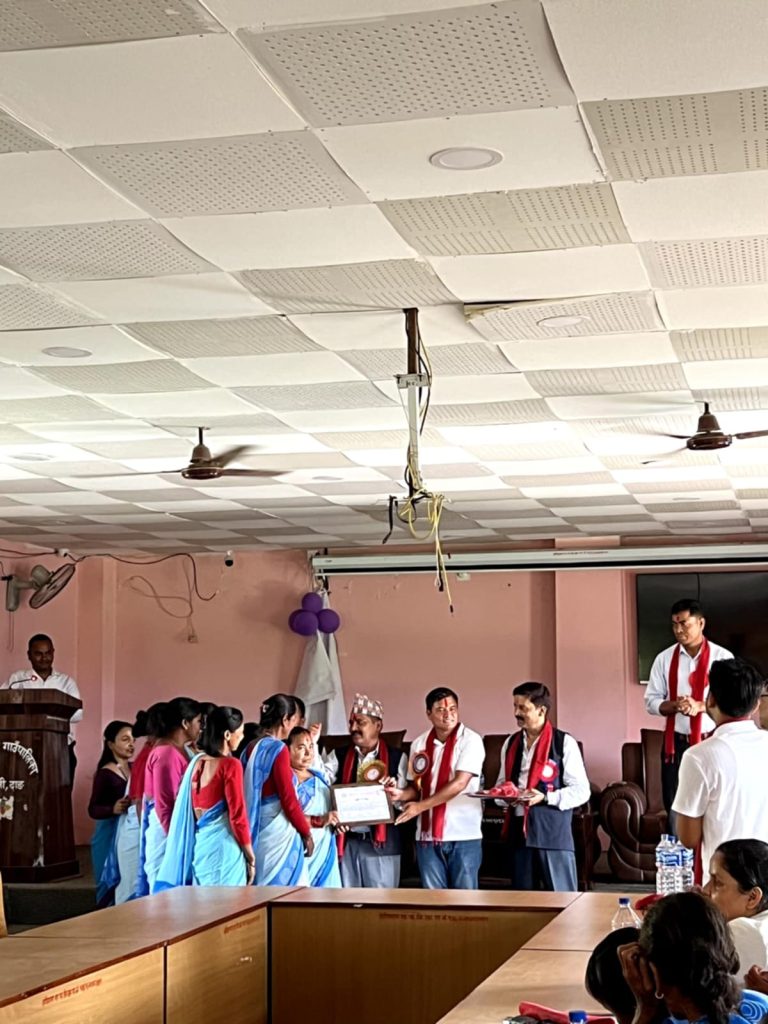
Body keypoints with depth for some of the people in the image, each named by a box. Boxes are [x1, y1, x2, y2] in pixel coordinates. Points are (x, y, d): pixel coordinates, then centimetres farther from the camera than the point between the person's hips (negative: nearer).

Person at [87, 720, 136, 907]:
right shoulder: (105, 774, -5)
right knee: (119, 886, -5)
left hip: (138, 832, 5)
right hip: (115, 836, -5)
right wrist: (113, 809, -24)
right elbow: (93, 809, -7)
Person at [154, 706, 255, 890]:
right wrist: (251, 857, -5)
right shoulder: (230, 765, -12)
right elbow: (237, 815, -13)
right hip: (222, 848, -7)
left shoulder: (196, 762, 8)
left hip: (198, 846, 7)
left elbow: (187, 810, 13)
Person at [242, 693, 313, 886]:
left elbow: (249, 794, 12)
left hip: (258, 832, 8)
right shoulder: (278, 748, -12)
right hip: (279, 832, -8)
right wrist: (306, 833, -2)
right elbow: (289, 800, -14)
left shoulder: (251, 748, 10)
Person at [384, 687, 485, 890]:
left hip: (463, 834, -4)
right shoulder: (419, 743, 8)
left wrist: (420, 806, -18)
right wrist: (401, 794, -10)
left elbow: (459, 783, -17)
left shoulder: (470, 740, -8)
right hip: (428, 834, 4)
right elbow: (416, 786, 14)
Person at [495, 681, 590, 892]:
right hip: (519, 829, 6)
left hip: (553, 830, -6)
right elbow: (502, 783, 21)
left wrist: (545, 797, -18)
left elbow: (581, 791, -7)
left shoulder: (564, 743, -5)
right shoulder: (511, 743, 13)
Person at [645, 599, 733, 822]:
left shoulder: (722, 657, -4)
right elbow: (651, 701, 4)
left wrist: (699, 706, -22)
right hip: (676, 743, 2)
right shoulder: (664, 659, 4)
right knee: (675, 805, 6)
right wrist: (674, 705, -17)